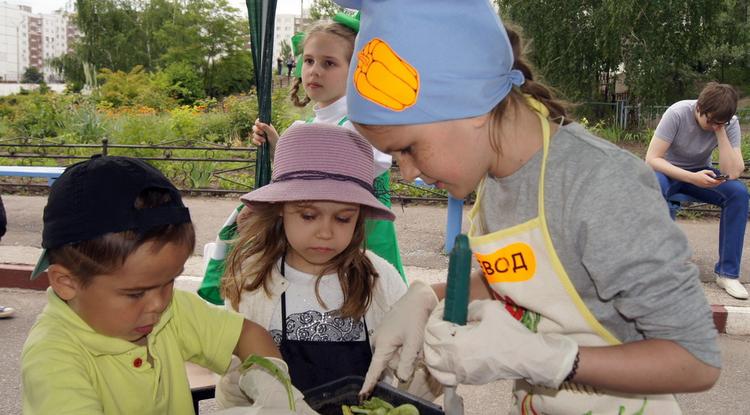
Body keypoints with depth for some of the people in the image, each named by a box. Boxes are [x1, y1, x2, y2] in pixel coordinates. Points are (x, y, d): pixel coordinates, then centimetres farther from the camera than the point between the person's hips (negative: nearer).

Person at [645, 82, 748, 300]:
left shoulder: (730, 123, -16)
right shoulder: (677, 113, -25)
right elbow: (651, 159, -27)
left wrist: (720, 131, -30)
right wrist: (692, 178, -38)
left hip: (701, 173, 3)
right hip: (669, 171, -3)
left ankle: (727, 272, -17)